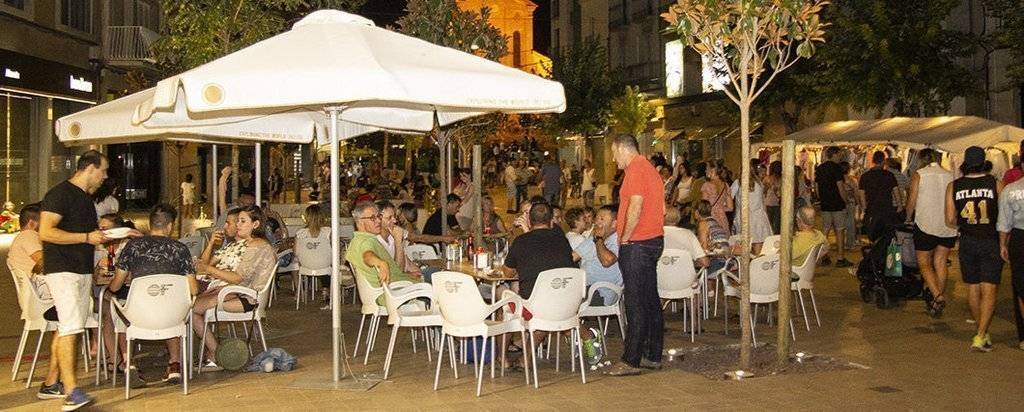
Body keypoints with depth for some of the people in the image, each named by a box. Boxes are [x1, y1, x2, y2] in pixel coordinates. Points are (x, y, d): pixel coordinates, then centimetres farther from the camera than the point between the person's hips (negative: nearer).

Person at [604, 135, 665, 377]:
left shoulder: (635, 169, -13)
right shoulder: (650, 169, 18)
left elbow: (635, 207, -23)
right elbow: (660, 209, 20)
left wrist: (625, 239, -14)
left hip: (637, 245, -10)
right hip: (654, 240, 10)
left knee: (635, 304, -7)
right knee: (651, 300, 13)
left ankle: (631, 361, -3)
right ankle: (653, 356, 19)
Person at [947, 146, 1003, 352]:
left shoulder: (953, 187, -3)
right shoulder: (996, 184, -8)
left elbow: (950, 220, -2)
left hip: (968, 242, 3)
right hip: (991, 242, -2)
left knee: (973, 288, 15)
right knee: (989, 290, -2)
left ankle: (982, 331, 28)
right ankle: (980, 337, -11)